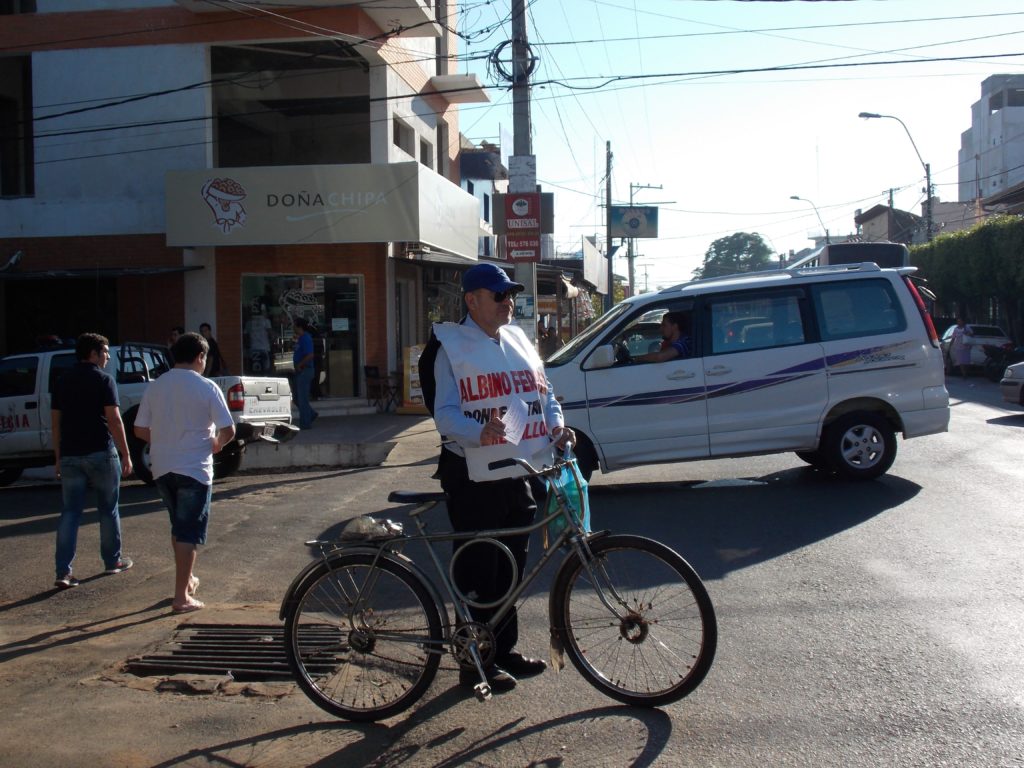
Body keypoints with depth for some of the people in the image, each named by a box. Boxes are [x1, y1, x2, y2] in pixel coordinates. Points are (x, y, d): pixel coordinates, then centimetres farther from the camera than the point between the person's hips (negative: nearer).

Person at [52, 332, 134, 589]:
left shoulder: (62, 382, 11)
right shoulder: (103, 379, -6)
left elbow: (55, 423, 11)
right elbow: (114, 420, -12)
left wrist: (59, 458, 17)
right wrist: (126, 455, -8)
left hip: (70, 456, 4)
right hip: (100, 453, -4)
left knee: (70, 513, 4)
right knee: (108, 509, 11)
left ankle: (63, 572, -4)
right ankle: (113, 561, 22)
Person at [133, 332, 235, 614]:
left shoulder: (155, 387, 3)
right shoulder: (207, 388, -10)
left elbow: (140, 430, 5)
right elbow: (228, 430, -12)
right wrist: (217, 444, 8)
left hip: (162, 467, 5)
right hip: (194, 469, -5)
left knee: (178, 526, 22)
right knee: (190, 532, 1)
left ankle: (186, 579, 34)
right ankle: (181, 596, 0)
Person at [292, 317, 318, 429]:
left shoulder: (306, 338, -16)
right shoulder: (300, 338, 14)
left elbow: (310, 355, -25)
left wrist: (299, 365, -16)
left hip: (304, 371, -10)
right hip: (300, 371, 10)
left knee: (302, 398, -3)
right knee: (297, 398, 14)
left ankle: (305, 423, 4)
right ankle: (311, 415, 24)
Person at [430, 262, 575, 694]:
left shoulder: (518, 341, 14)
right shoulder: (451, 346, -6)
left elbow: (543, 393, 19)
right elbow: (444, 412, -12)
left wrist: (557, 426, -1)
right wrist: (480, 434, -31)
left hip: (520, 474, 7)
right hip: (475, 477, -7)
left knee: (511, 569, 15)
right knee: (478, 573, 0)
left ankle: (504, 650, 29)